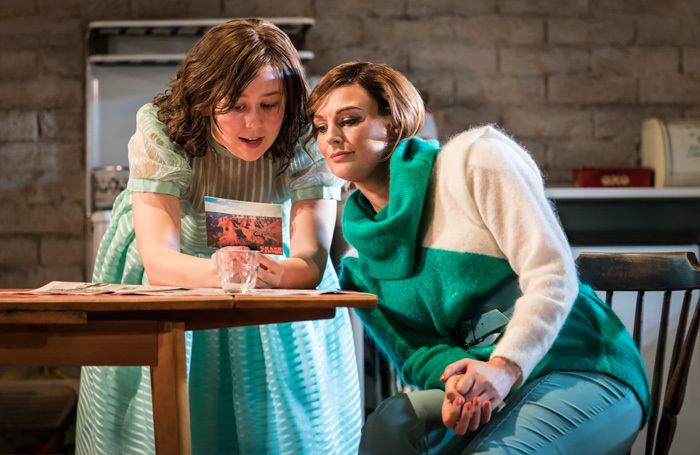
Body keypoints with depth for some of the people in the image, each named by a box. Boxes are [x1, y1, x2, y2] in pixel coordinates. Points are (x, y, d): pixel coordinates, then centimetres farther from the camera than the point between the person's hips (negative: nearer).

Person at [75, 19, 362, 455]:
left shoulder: (307, 145, -20)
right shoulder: (161, 133, -23)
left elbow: (312, 260, -26)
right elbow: (157, 258, -32)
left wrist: (280, 273, -51)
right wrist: (217, 272, -54)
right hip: (171, 281, -1)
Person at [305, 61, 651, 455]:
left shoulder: (474, 157, -7)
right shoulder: (361, 252, 10)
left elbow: (553, 274, -13)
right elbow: (414, 349, 5)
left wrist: (504, 367, -27)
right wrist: (457, 378, -19)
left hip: (585, 370, -4)